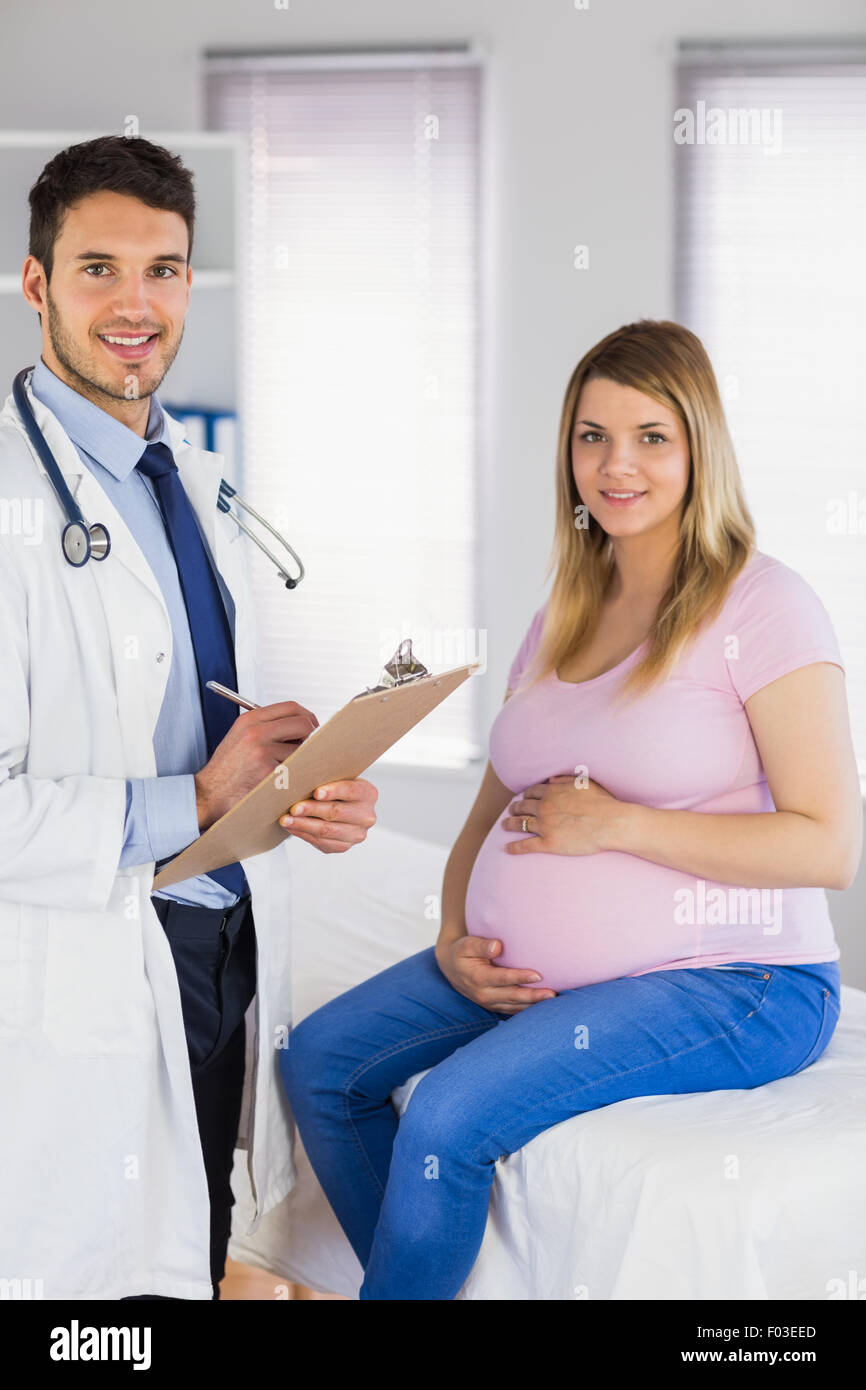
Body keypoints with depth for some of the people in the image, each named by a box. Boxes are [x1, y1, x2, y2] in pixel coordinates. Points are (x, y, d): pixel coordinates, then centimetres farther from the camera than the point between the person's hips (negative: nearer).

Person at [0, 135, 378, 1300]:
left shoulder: (194, 479, 12)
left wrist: (311, 792, -1)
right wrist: (196, 804, -19)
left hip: (227, 947, 8)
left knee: (199, 1260, 17)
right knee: (112, 1277, 1)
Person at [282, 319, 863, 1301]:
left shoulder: (761, 605, -10)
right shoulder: (562, 618, 13)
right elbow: (495, 807, 18)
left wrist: (615, 824, -19)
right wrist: (455, 938, -1)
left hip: (726, 984, -8)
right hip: (531, 972, 8)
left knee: (451, 1115, -25)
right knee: (319, 1061, -2)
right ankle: (422, 1281, 10)